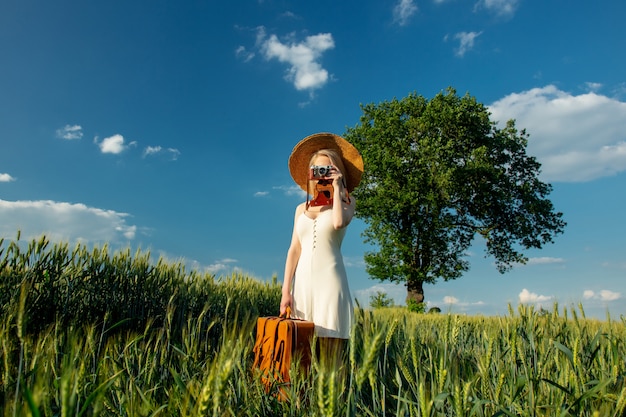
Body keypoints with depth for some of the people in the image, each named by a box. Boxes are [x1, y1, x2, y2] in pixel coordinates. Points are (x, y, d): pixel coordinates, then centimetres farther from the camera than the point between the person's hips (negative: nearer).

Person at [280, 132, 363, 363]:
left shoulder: (347, 201, 7)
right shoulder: (301, 208, 16)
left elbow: (339, 222, -18)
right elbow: (294, 249, 11)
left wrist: (337, 186, -6)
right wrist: (286, 291, 3)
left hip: (330, 280, -4)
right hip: (303, 280, 4)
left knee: (329, 349, -3)